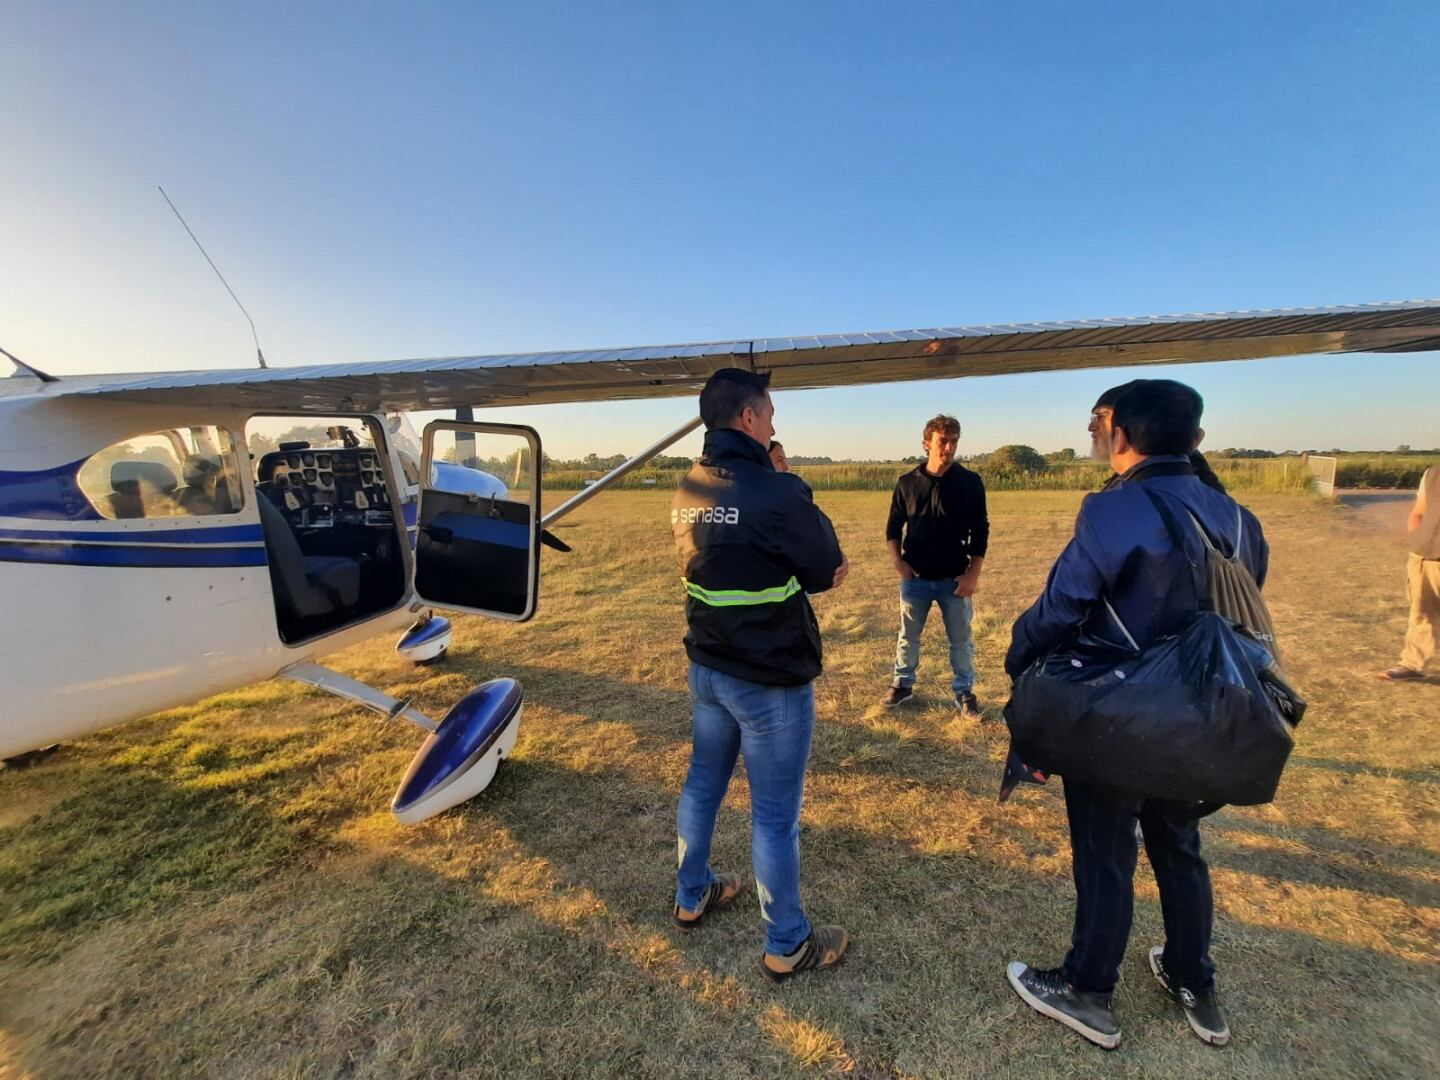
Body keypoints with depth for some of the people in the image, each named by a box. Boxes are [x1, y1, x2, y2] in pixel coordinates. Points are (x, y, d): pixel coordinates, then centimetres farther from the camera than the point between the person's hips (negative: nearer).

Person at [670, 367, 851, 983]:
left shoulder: (687, 492, 1)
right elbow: (829, 572, -9)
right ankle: (787, 946, 30)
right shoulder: (777, 493, -23)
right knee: (775, 814, 9)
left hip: (706, 669, 8)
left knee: (703, 783, 23)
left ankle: (693, 896, 45)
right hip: (771, 683, -7)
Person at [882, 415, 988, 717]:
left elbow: (980, 532, -2)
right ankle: (903, 684, 32)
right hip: (915, 578, 1)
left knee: (961, 640, 10)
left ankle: (964, 692, 28)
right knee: (908, 636, 14)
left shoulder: (970, 482, -5)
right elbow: (893, 527, 8)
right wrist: (897, 561, -7)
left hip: (955, 578, -1)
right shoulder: (907, 483, -1)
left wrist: (973, 574, -9)